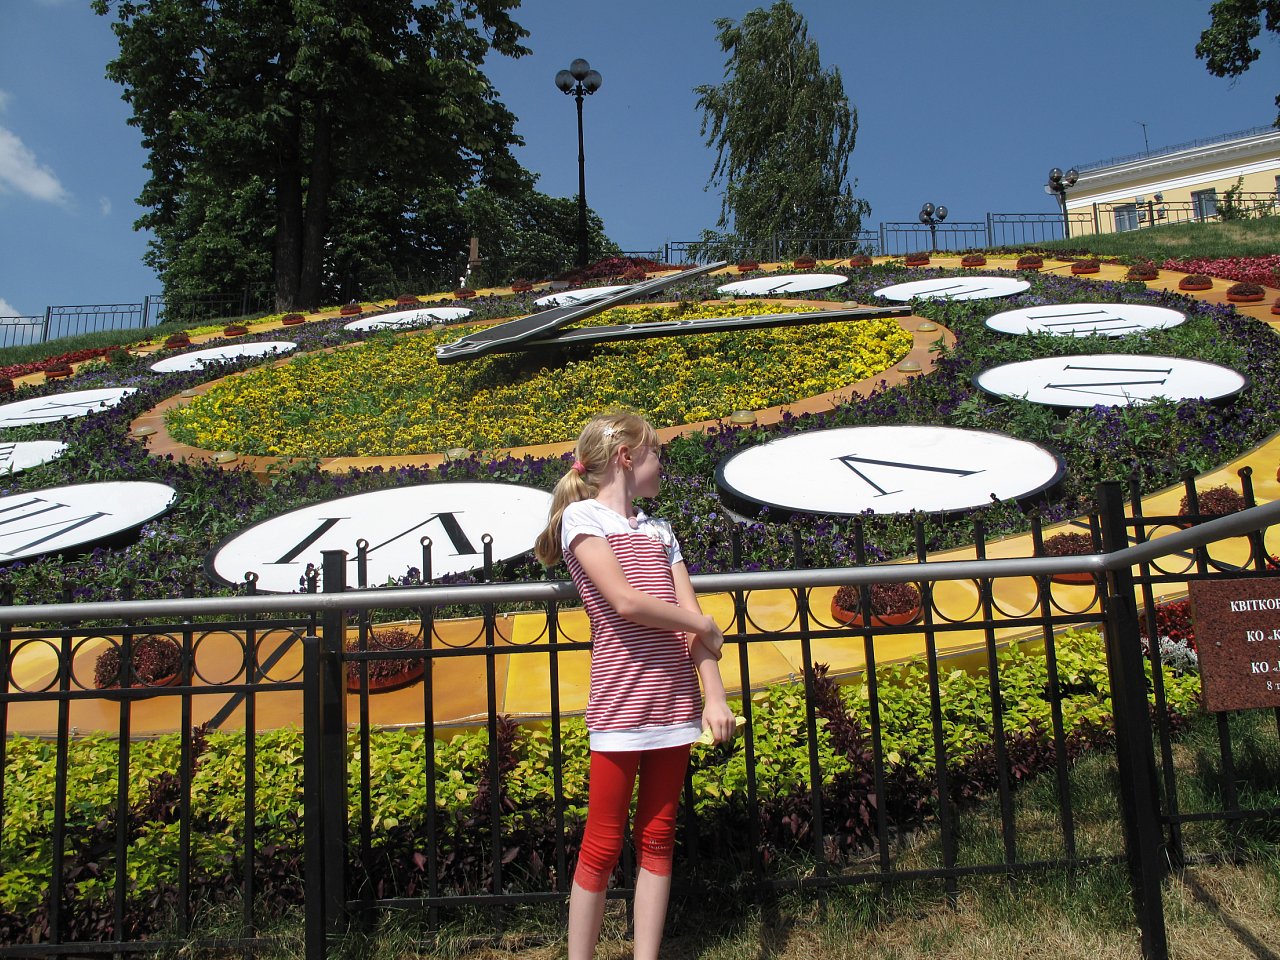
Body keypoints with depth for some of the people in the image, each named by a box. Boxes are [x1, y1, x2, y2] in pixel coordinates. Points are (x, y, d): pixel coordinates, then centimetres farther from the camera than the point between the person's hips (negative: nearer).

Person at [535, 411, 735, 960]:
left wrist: (714, 696, -5)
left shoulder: (659, 531, 15)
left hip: (674, 703, 6)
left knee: (657, 839, 11)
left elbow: (692, 617, 6)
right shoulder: (581, 516, -3)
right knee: (603, 846, 3)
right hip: (621, 705, -6)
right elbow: (625, 602, -16)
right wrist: (702, 625, -4)